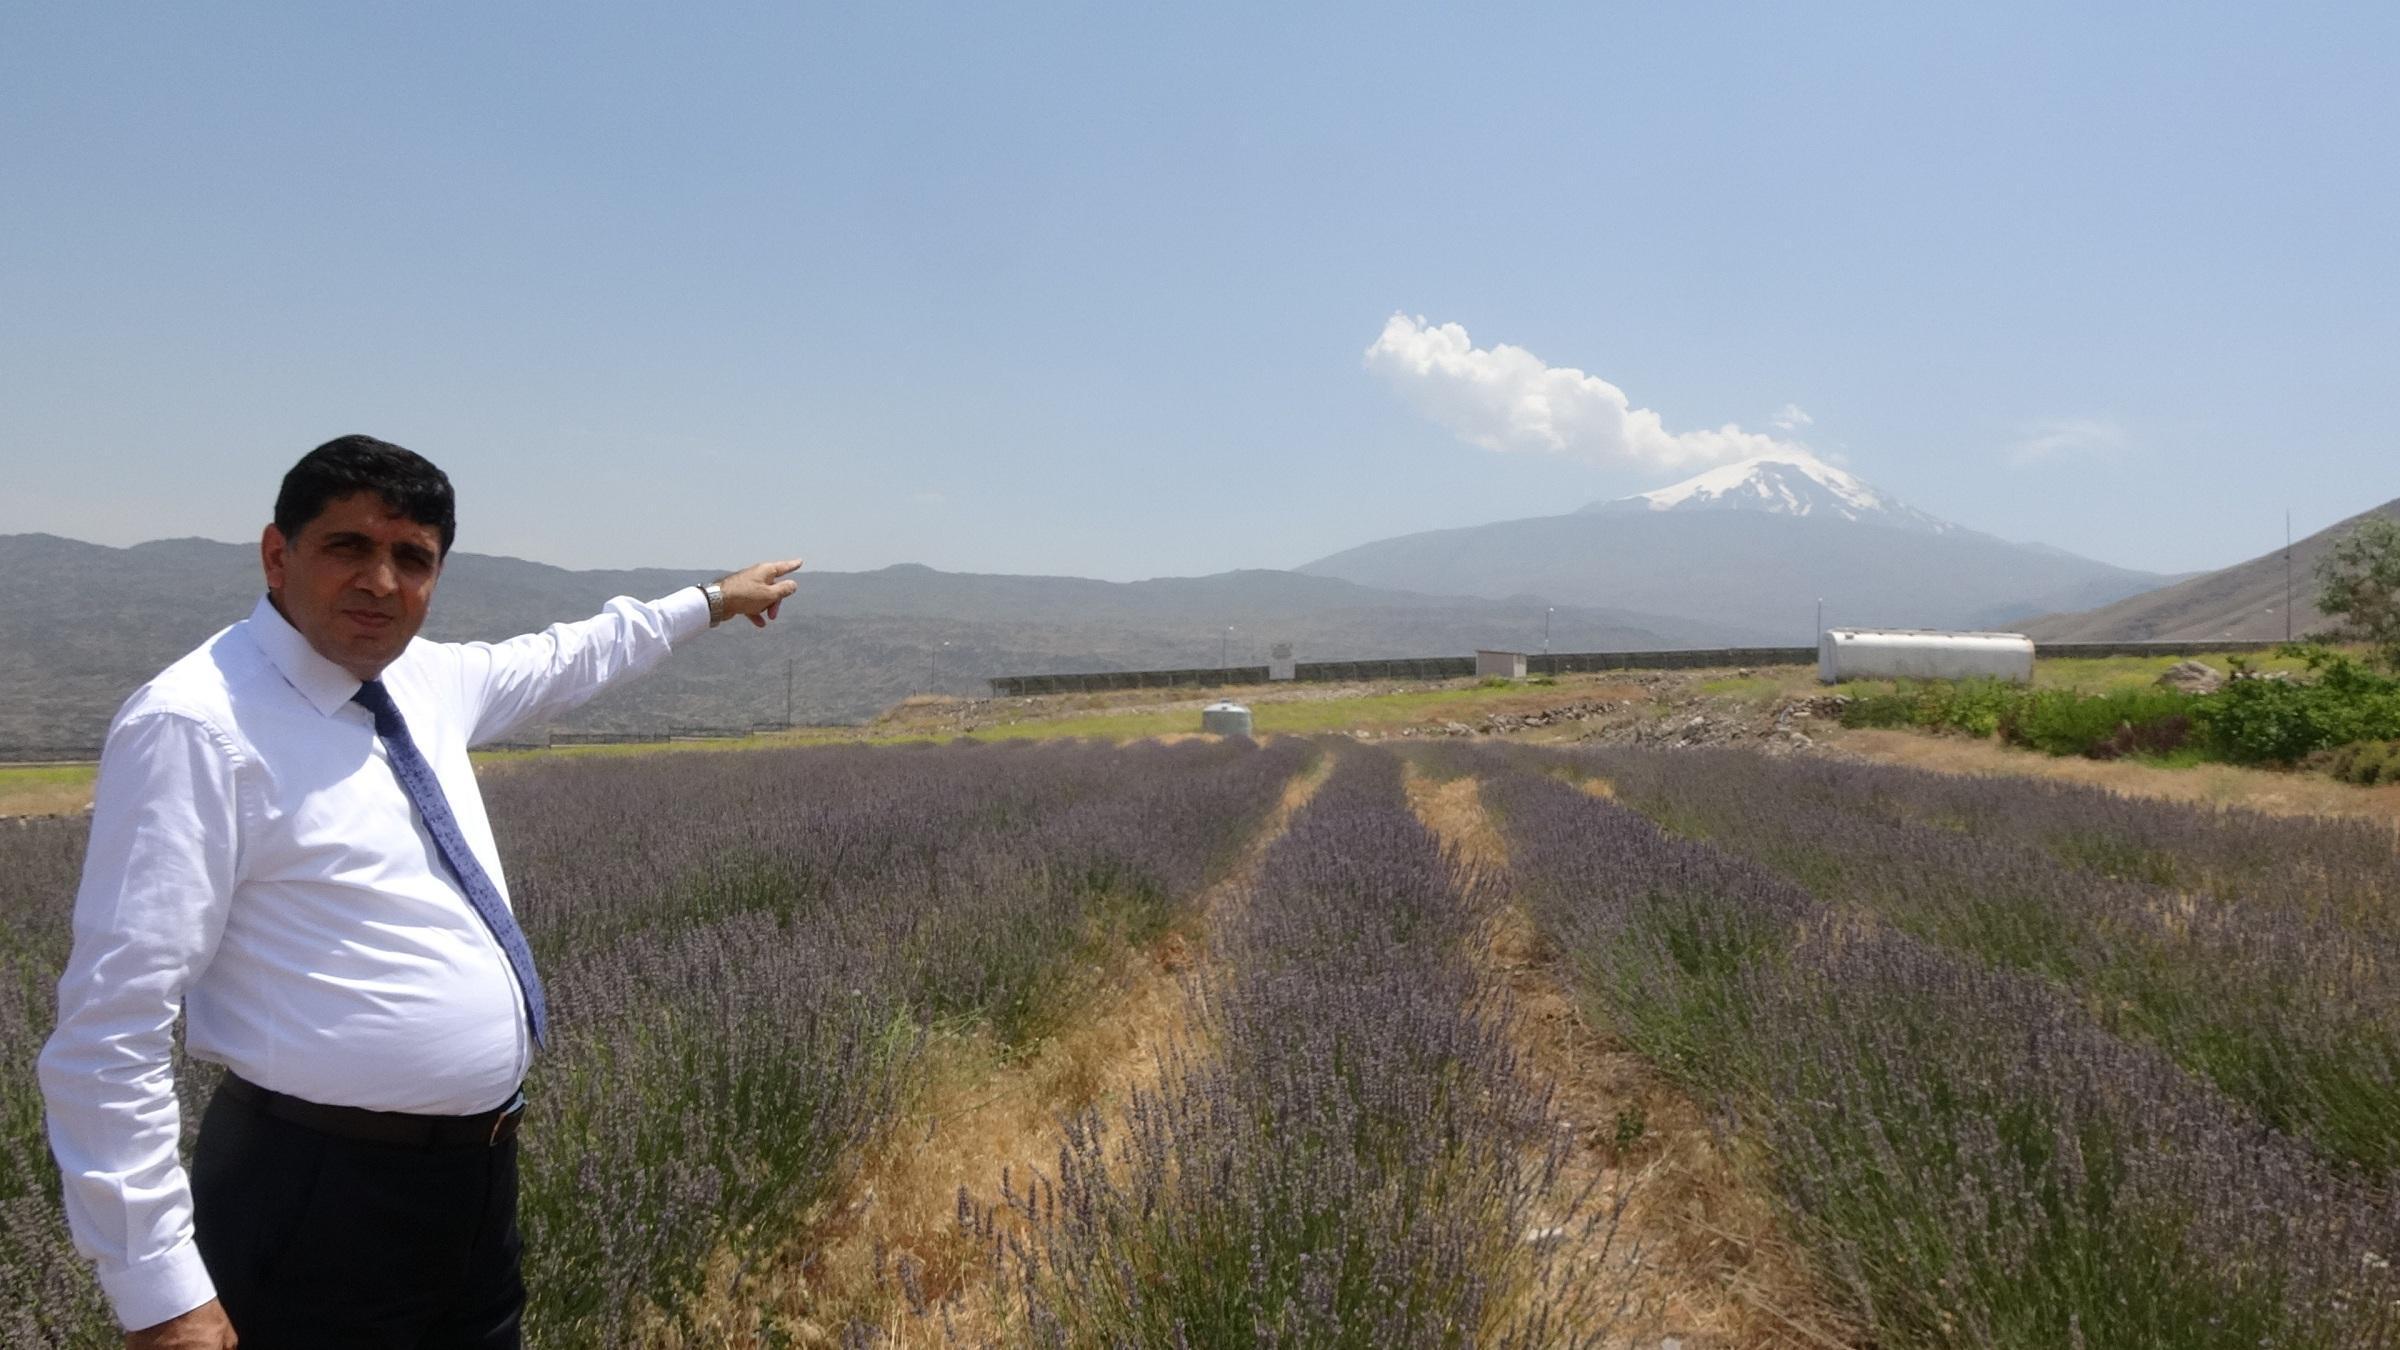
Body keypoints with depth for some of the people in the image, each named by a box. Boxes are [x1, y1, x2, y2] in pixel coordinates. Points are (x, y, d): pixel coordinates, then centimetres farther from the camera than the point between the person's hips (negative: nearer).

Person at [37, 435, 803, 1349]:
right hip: (324, 1199, -8)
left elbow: (558, 664, 27)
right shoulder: (196, 726, -17)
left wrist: (707, 603, 37)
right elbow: (112, 1026, -19)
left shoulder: (425, 681, 5)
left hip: (477, 1173, 8)